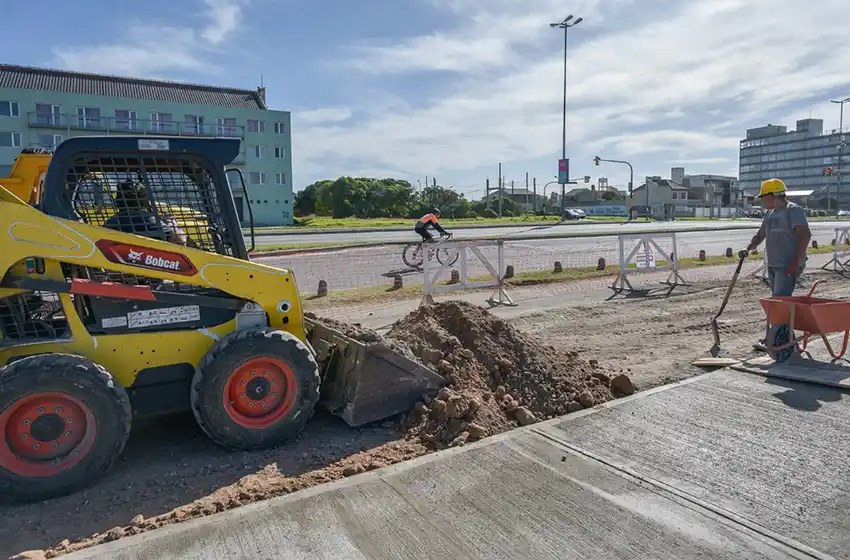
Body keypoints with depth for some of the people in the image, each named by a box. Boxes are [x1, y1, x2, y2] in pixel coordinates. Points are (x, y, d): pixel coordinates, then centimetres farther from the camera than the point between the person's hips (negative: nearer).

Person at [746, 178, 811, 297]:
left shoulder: (793, 210, -10)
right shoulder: (769, 212, 16)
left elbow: (806, 235, -19)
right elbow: (760, 235, 21)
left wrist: (796, 261, -23)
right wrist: (748, 248, 0)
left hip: (789, 266, -9)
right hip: (772, 265, 9)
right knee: (776, 297, 14)